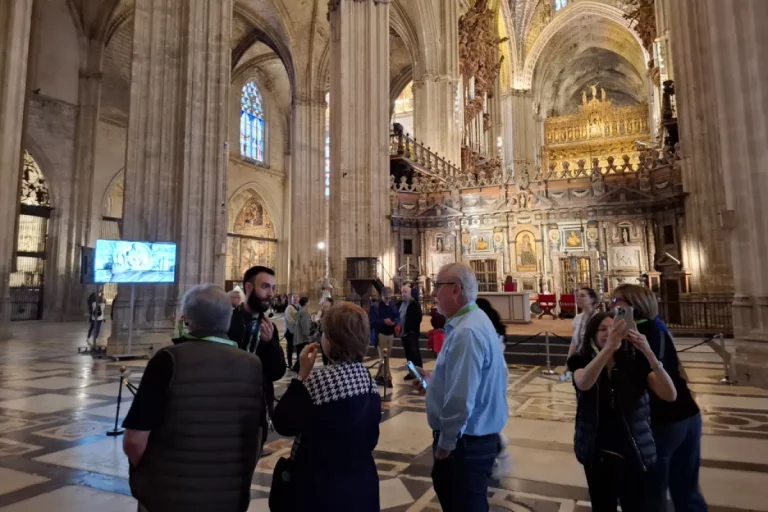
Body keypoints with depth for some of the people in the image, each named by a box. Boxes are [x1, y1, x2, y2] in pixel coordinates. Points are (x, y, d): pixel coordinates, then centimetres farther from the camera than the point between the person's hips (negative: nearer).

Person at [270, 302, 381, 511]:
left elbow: (283, 425, -15)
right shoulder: (368, 379, -3)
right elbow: (370, 438, 6)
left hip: (318, 484, -6)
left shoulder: (320, 379, -24)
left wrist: (302, 374, -12)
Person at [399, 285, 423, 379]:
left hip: (412, 333, -7)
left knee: (415, 353, -4)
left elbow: (418, 318, -16)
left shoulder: (415, 304, -11)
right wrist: (398, 326, 4)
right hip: (403, 332, 7)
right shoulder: (400, 303, 11)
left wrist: (413, 329, -18)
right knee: (408, 354, 13)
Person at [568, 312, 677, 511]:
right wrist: (609, 346, -45)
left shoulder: (636, 362, -8)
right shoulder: (583, 362, -9)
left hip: (632, 453, -1)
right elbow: (583, 384, -32)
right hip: (596, 453, 1)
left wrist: (648, 353, -33)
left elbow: (670, 395, -20)